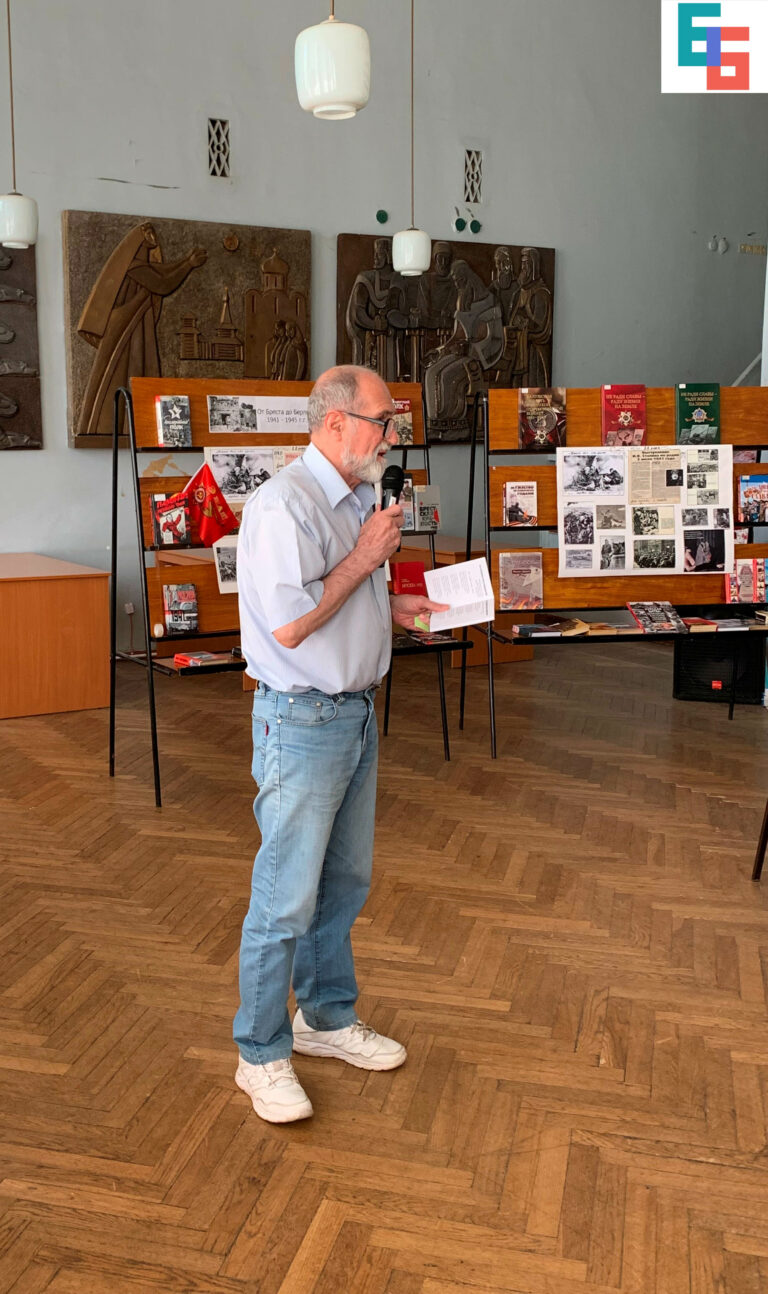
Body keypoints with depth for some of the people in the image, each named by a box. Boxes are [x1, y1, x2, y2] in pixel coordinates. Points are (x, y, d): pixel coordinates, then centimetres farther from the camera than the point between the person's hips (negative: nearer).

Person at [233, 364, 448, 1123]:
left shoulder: (357, 500, 13)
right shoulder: (285, 505, -19)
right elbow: (291, 626, -26)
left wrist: (396, 610, 7)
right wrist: (367, 556, -17)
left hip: (356, 714, 10)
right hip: (302, 723, -9)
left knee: (344, 883, 19)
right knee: (286, 898, 0)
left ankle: (328, 1018, 36)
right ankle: (261, 1056, 16)